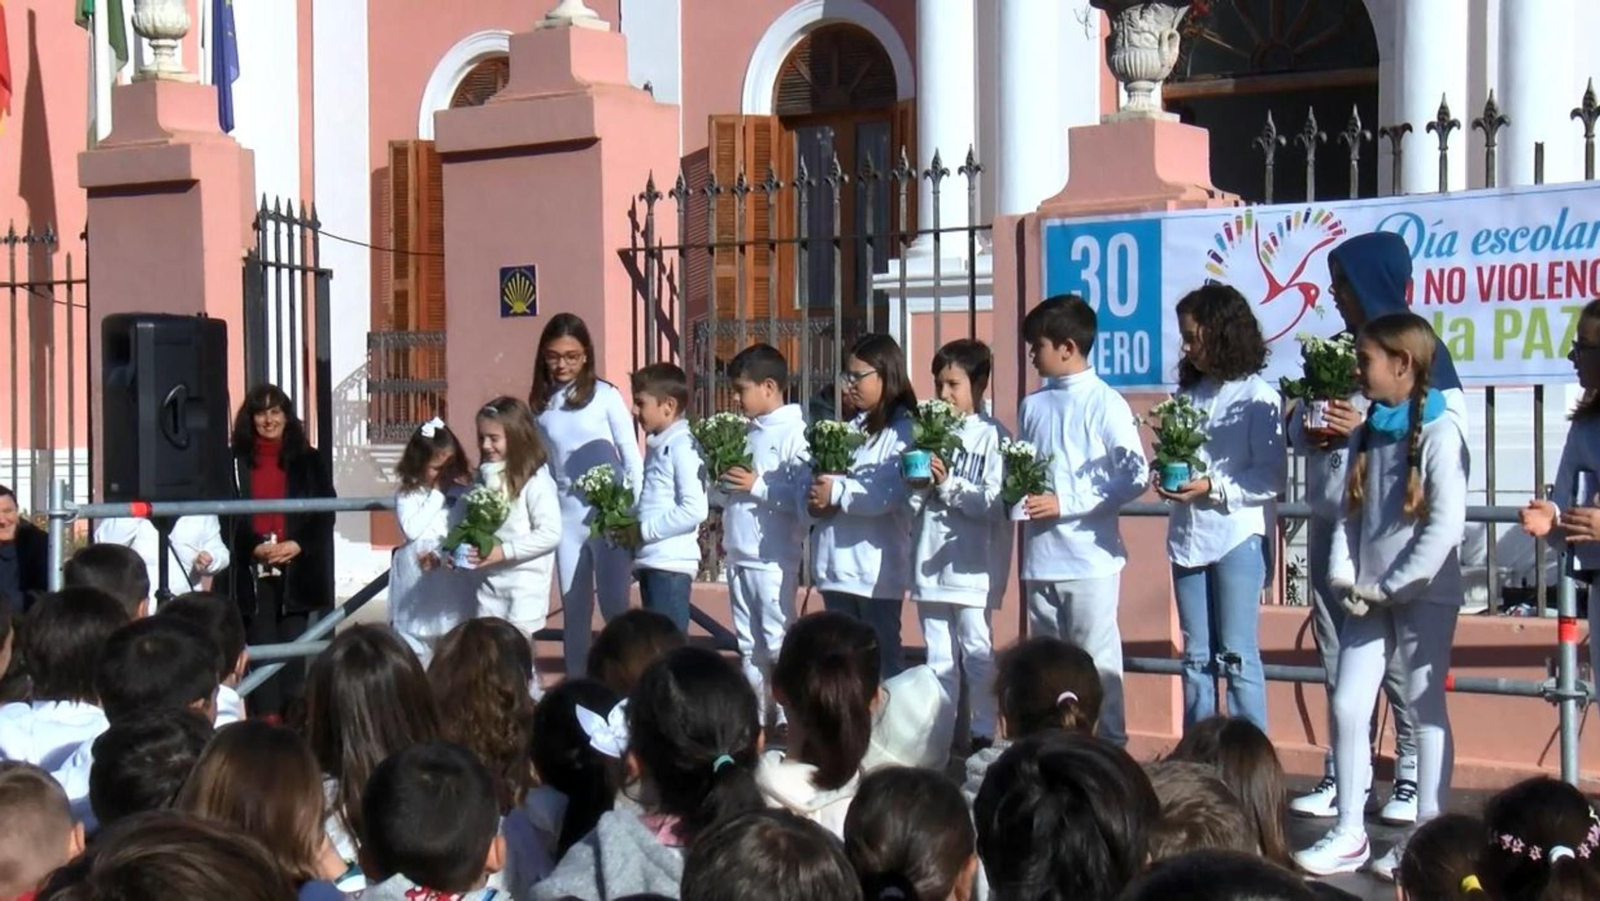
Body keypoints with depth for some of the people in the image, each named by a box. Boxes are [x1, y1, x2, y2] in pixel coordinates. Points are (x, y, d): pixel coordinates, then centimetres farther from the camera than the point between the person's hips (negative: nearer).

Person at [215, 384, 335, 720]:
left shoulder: (309, 462, 9)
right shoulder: (234, 463, 7)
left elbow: (325, 513, 4)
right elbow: (225, 517, 1)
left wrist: (296, 545, -11)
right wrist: (255, 547, -14)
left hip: (297, 568, 1)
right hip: (251, 569, -1)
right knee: (260, 647, -4)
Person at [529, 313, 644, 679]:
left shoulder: (605, 395, -3)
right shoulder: (540, 405, 8)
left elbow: (632, 456, -2)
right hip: (565, 516, 4)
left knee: (614, 603, -4)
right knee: (574, 607, 9)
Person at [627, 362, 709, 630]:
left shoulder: (682, 446, -12)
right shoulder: (657, 445, 15)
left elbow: (695, 509, -20)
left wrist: (644, 530, -14)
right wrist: (631, 529, 6)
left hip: (671, 562, -9)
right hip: (650, 560, 9)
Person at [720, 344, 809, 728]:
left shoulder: (794, 434, -11)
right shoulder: (749, 433, 14)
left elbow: (803, 497, -20)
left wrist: (757, 486, -20)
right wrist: (723, 479, 4)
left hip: (773, 556, -8)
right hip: (739, 554, 9)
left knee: (778, 642, -4)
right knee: (749, 645, 14)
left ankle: (787, 719, 2)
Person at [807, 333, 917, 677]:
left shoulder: (903, 431, -8)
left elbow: (892, 494, -21)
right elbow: (822, 480, 14)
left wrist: (837, 493, -21)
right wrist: (815, 501, -7)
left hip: (877, 568, -7)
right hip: (837, 565, 7)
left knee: (882, 658, 1)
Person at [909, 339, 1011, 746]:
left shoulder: (993, 437, -5)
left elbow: (996, 503, -13)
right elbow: (912, 505, 12)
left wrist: (948, 484, -16)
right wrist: (918, 486, -9)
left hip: (972, 566, -5)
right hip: (930, 563, 6)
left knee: (977, 651, -1)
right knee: (938, 658, 12)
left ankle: (984, 732, 6)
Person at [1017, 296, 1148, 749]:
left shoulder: (1105, 403, -5)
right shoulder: (1032, 405, 13)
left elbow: (1136, 475, -11)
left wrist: (1066, 503, -14)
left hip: (1091, 556, -6)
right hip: (1040, 556, 6)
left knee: (1097, 661, -3)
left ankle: (1109, 747, 5)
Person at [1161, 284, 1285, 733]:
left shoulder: (1256, 397, -6)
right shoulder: (1189, 392, 12)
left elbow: (1272, 480, -11)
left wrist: (1213, 488, -19)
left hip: (1237, 537, -6)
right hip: (1188, 537, 6)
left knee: (1236, 657, -4)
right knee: (1196, 658, 10)